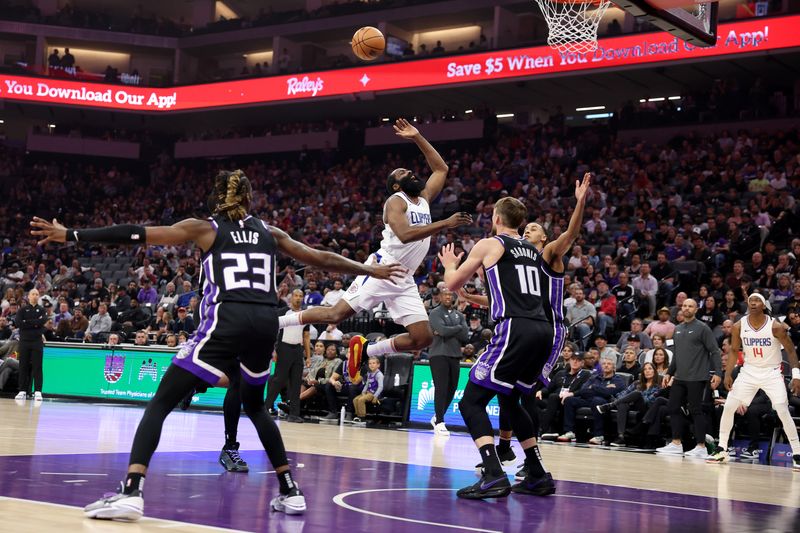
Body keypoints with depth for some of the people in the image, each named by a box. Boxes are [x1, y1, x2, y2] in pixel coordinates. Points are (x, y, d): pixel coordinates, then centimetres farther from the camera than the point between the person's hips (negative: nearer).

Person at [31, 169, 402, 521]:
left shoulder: (204, 228, 12)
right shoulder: (269, 232, 21)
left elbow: (136, 234, 7)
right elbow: (321, 259, 28)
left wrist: (71, 235, 10)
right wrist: (370, 271, 41)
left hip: (226, 321, -4)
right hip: (266, 322, 4)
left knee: (161, 403, -1)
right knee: (254, 406, 28)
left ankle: (131, 493, -18)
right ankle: (290, 492, 27)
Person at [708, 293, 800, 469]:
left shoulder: (775, 326, -16)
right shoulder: (739, 326, -7)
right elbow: (734, 351, 4)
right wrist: (728, 374, -5)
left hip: (772, 373, -3)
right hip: (749, 372, 3)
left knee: (783, 411, -13)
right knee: (728, 407, -2)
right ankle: (721, 450, 10)